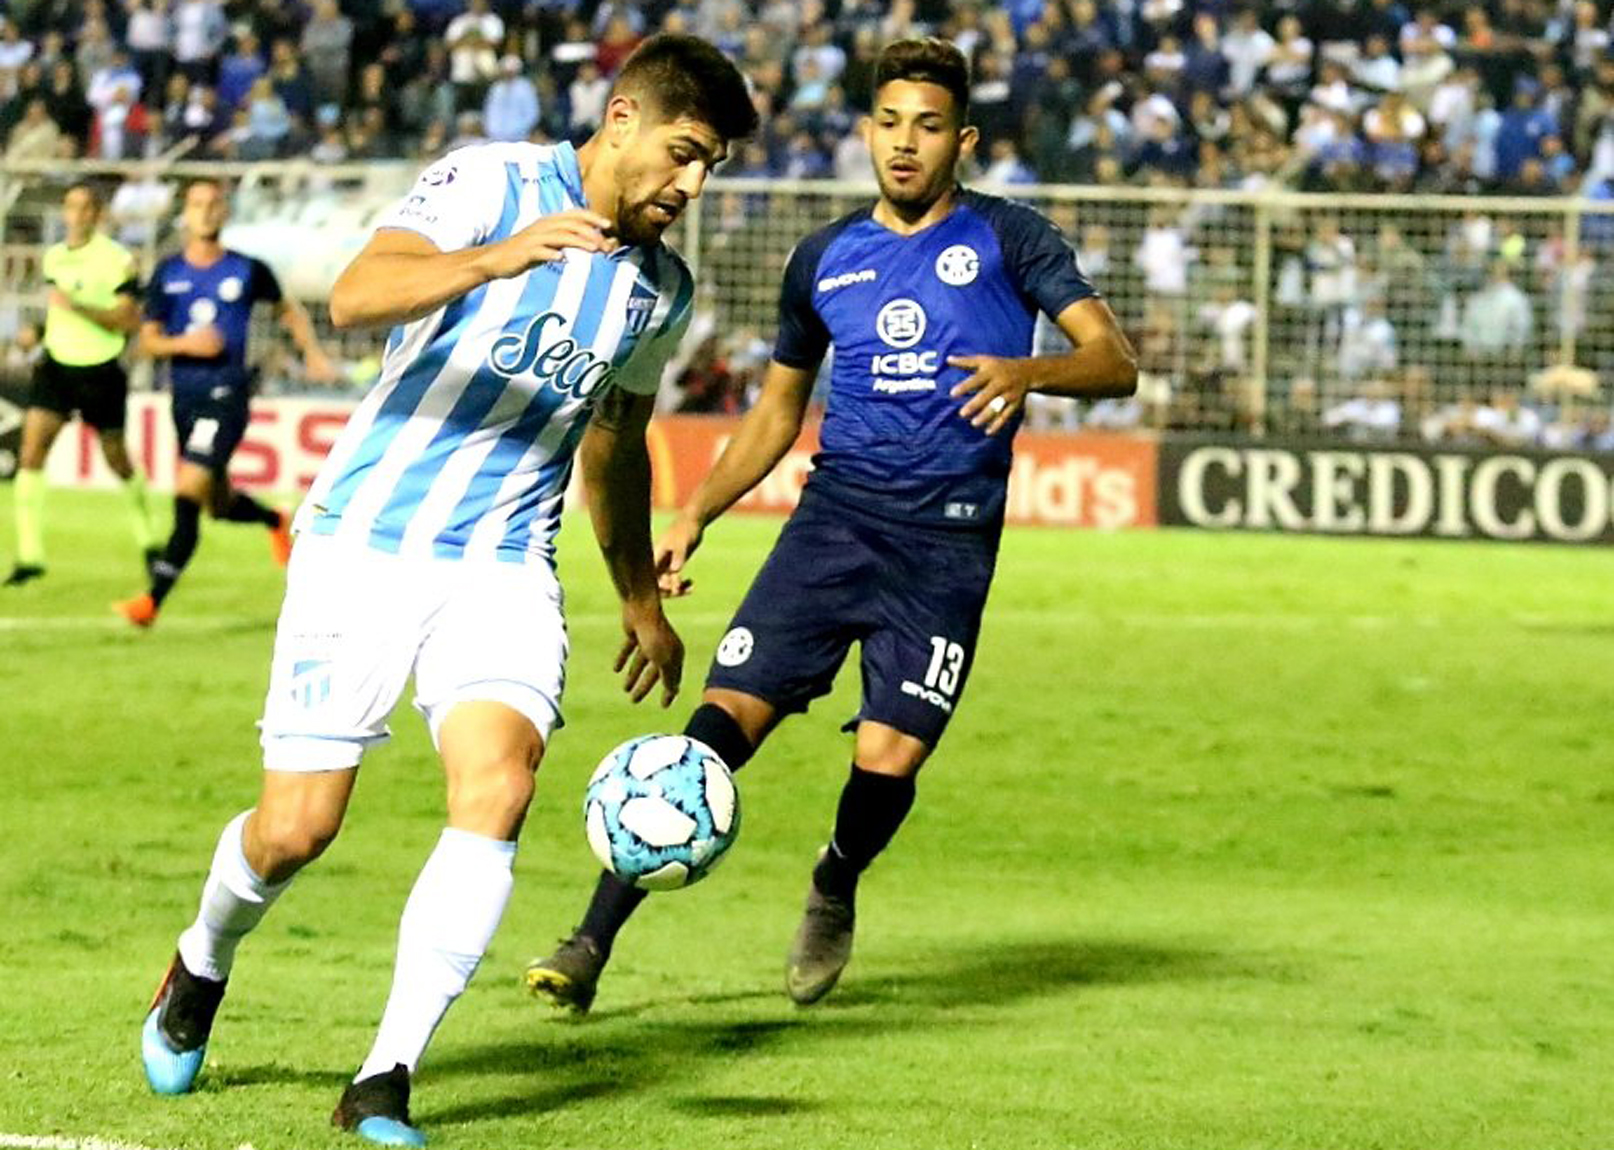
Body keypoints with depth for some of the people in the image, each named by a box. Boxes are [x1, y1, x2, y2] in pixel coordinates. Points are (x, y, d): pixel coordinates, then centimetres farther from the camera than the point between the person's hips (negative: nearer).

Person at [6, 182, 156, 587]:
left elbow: (128, 320, -18)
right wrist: (40, 333, 11)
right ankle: (30, 555, -11)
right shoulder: (53, 257, 8)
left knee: (117, 459, 9)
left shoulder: (117, 260, -12)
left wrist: (76, 306, -26)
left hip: (100, 371, -4)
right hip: (57, 366, 4)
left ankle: (147, 540, 34)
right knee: (31, 451, -12)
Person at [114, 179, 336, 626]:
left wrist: (312, 353, 9)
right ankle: (277, 522, 50)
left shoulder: (247, 270, 1)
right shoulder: (168, 273, 6)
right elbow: (148, 340, 6)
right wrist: (184, 343, -13)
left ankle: (154, 599, -22)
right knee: (219, 504, 16)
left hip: (227, 393, -4)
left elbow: (287, 309, 19)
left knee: (188, 491, -19)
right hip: (185, 396, 5)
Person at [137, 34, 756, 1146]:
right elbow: (355, 298, -25)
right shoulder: (490, 184, -9)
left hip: (504, 567, 4)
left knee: (498, 786, -22)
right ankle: (204, 964, 33)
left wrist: (642, 599, 35)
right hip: (366, 541, -4)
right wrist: (496, 259, -41)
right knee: (296, 829, -2)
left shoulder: (663, 289, 11)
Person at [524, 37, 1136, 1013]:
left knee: (889, 761, -12)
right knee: (725, 720, -13)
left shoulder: (1008, 240, 3)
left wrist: (1028, 372, -25)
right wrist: (696, 515, 13)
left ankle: (834, 890, 24)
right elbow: (779, 409, 25)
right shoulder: (826, 259, 15)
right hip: (836, 517, 3)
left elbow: (1117, 362, -5)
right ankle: (592, 944, -14)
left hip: (948, 539, -2)